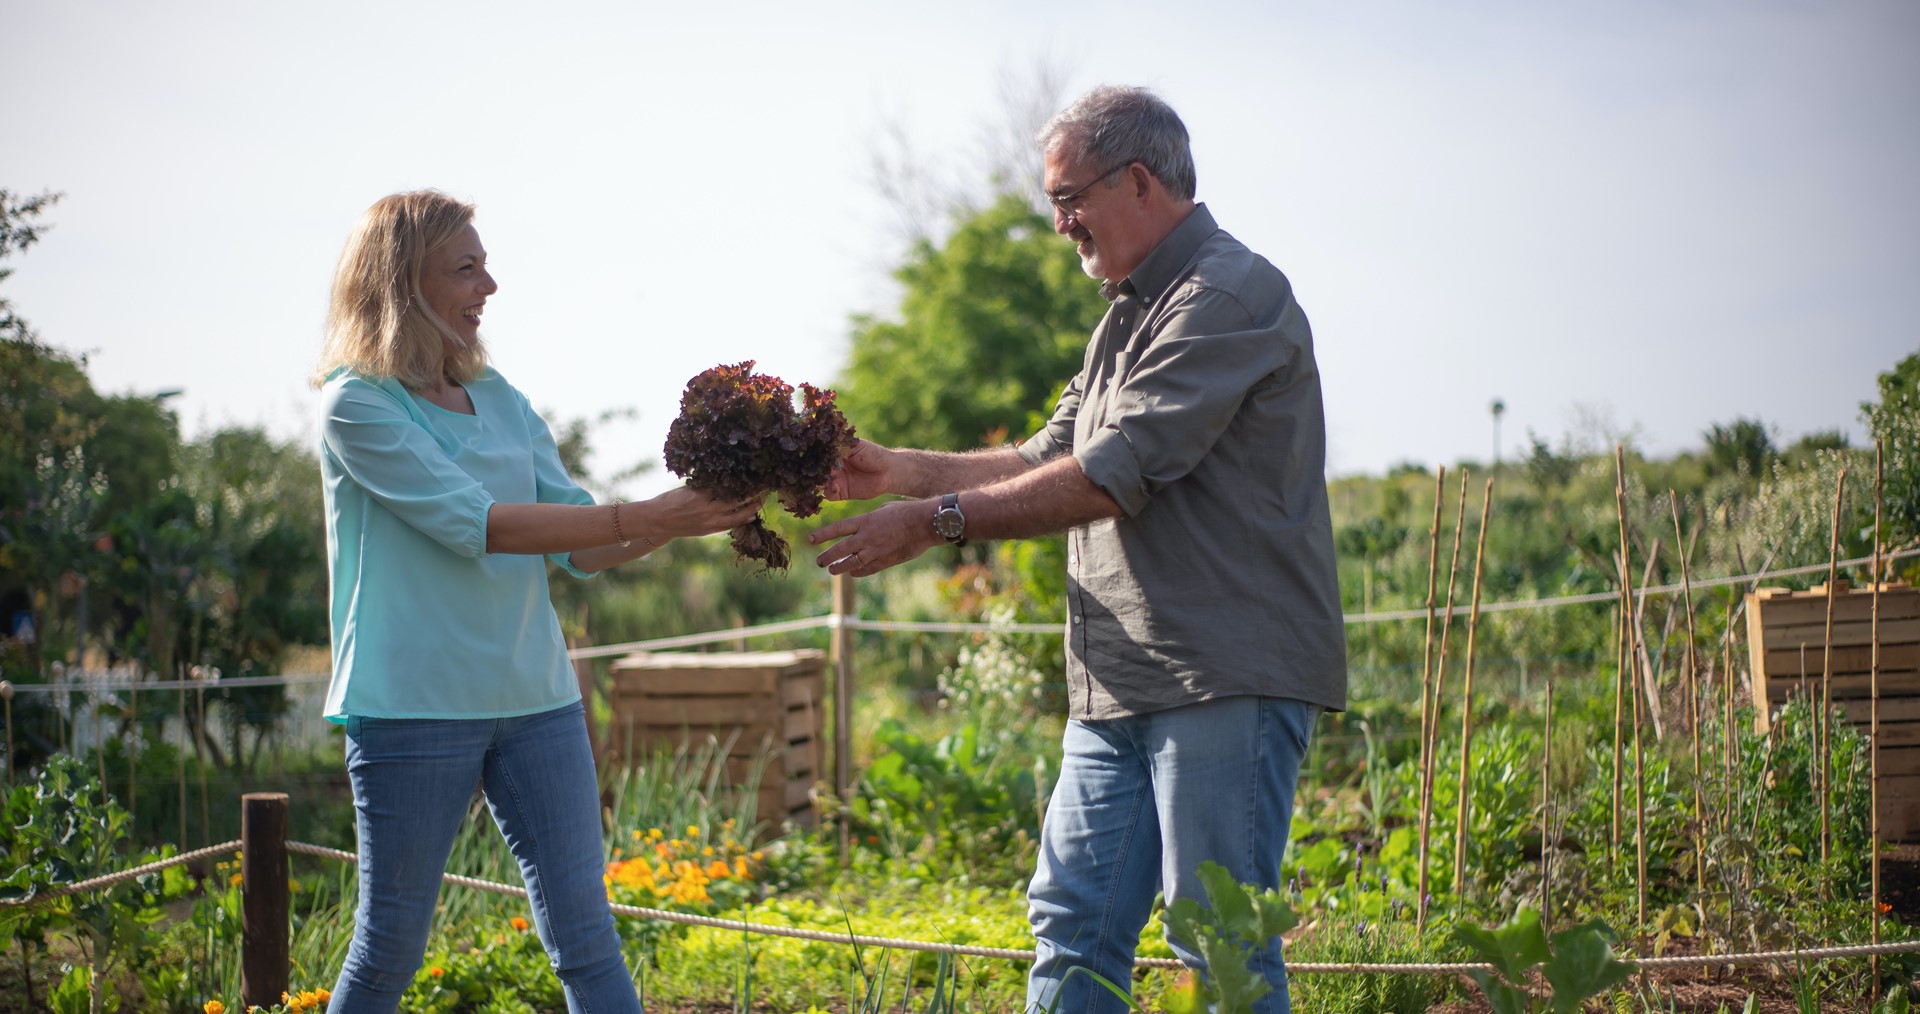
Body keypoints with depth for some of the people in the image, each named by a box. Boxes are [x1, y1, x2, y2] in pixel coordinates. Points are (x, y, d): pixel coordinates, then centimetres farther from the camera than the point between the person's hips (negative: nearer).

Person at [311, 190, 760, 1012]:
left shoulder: (500, 400, 12)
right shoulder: (355, 405, -8)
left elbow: (578, 550, 9)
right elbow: (471, 523, -18)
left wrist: (691, 516, -8)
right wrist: (640, 519, -23)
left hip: (537, 698, 5)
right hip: (413, 706, -5)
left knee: (587, 938, 4)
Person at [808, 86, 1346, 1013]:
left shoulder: (1230, 295, -11)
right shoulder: (1130, 316, 22)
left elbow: (1114, 475, -18)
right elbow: (1052, 457, 23)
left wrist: (936, 521, -14)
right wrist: (902, 471, 10)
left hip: (1228, 680, -10)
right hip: (1118, 688, 10)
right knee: (1074, 925, 8)